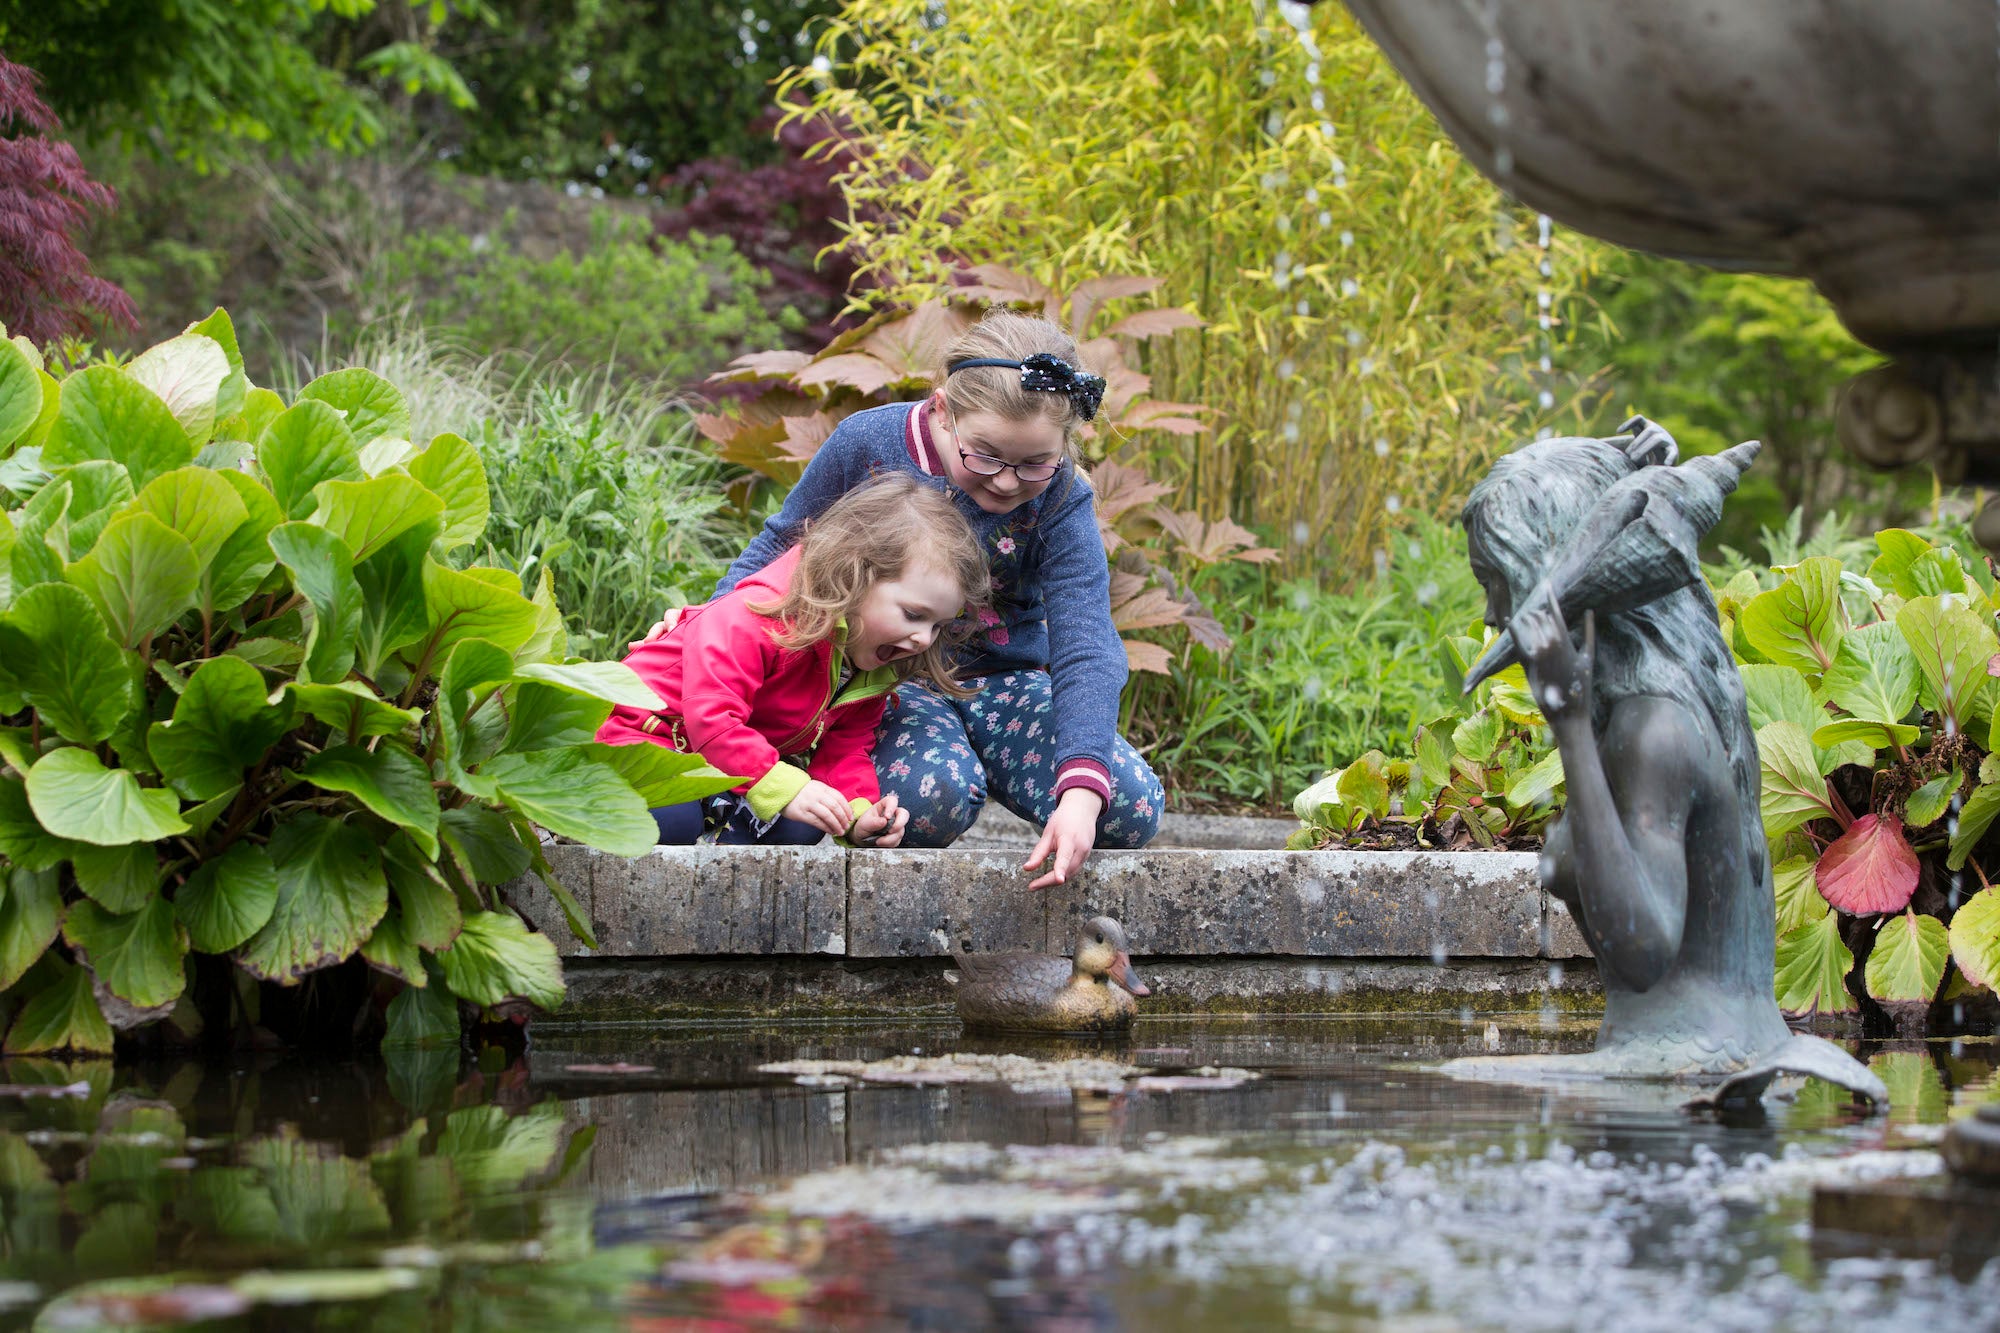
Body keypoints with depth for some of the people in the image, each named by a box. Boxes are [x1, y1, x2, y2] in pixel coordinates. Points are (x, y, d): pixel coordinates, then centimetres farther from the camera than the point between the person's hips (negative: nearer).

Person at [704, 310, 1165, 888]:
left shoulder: (1061, 499, -14)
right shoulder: (867, 445, -13)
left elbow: (1085, 649, -22)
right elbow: (782, 546, 6)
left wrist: (1081, 789, -38)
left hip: (1004, 682, 2)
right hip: (887, 679, -2)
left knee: (1131, 809, -22)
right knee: (932, 798, -37)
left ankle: (980, 764, 6)